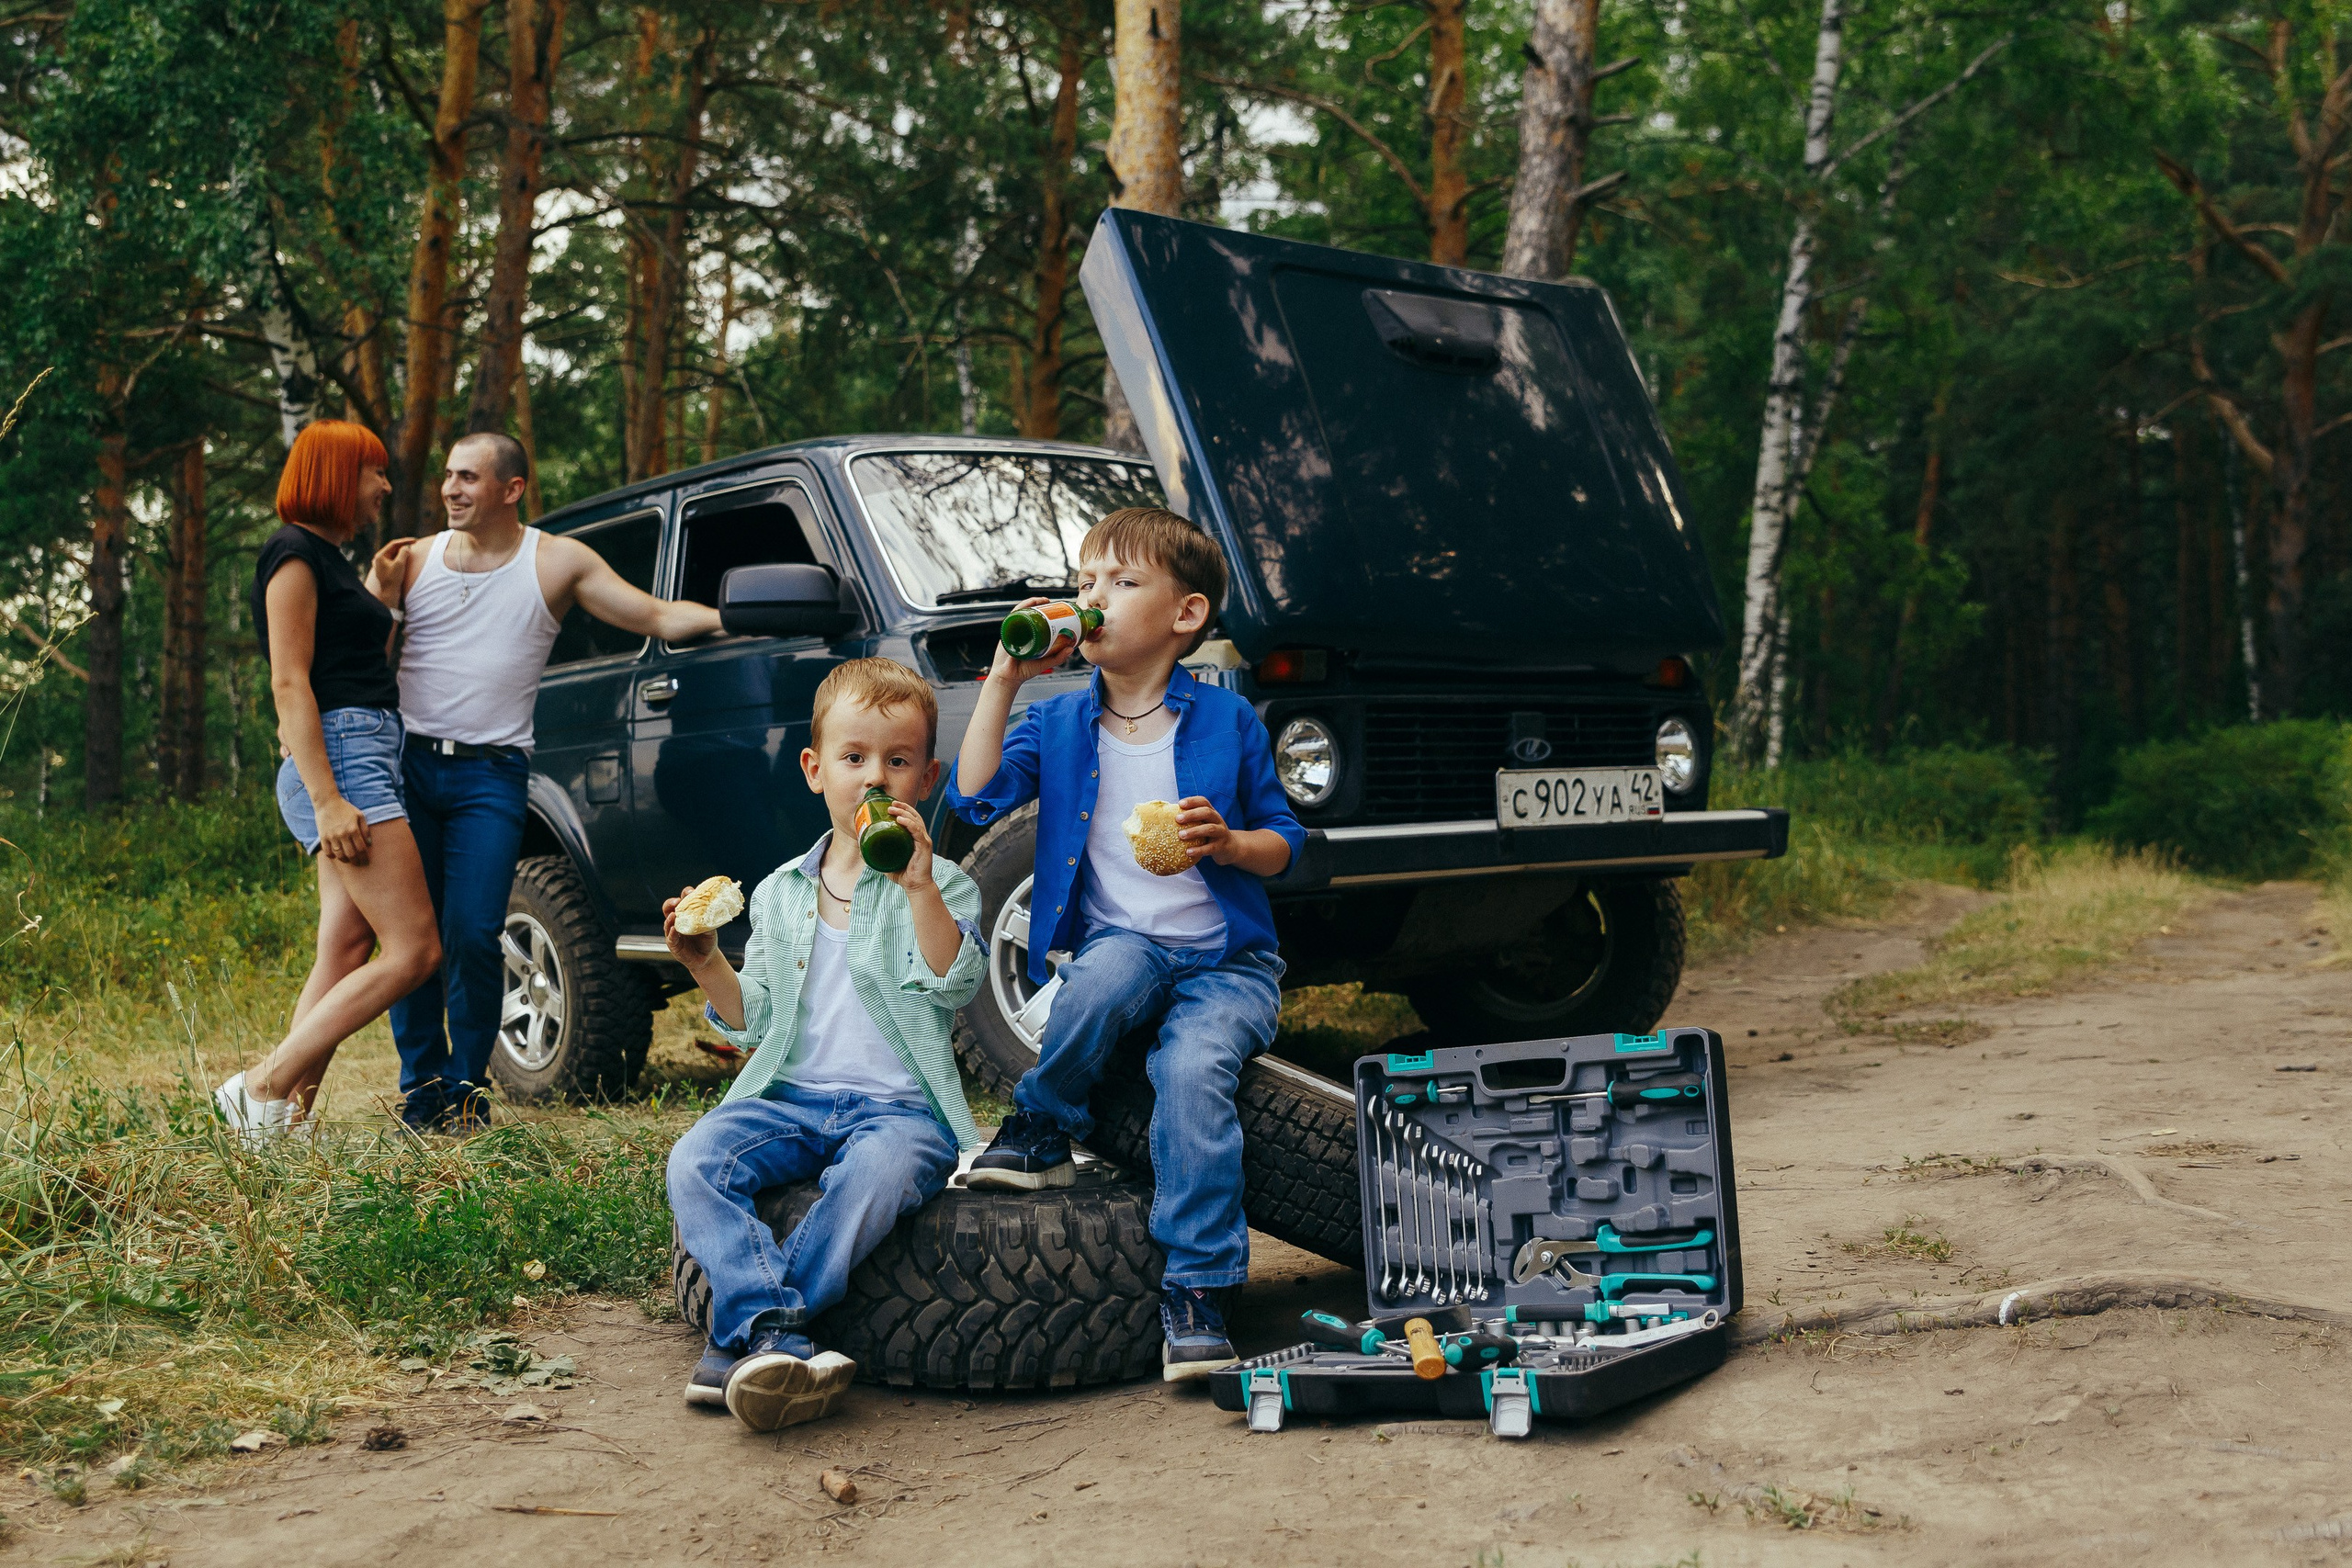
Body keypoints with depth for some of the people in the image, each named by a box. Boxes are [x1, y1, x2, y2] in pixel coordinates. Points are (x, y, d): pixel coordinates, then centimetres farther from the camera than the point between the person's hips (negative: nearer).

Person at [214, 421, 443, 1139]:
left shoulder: (330, 559, 24)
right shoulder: (294, 553, -5)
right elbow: (290, 684, -15)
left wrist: (390, 603, 22)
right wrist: (327, 799, -21)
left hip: (366, 757, 10)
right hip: (341, 757, -10)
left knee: (346, 955, 4)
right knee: (414, 948, -15)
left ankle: (291, 1117, 2)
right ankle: (263, 1087, -13)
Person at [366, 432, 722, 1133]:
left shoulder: (558, 562, 5)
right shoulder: (415, 559, 10)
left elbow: (660, 615, 4)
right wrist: (381, 595, -3)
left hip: (489, 775, -2)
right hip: (407, 762, 2)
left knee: (473, 937, -10)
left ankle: (467, 1086, 7)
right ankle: (421, 1082, 15)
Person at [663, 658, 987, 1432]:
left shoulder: (942, 885, 6)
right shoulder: (779, 893, 16)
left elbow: (951, 987, -13)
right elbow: (753, 1021, 18)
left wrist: (919, 887, -23)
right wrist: (708, 966, 0)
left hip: (900, 1104, -3)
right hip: (791, 1096, 4)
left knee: (876, 1175, -37)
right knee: (694, 1162, -25)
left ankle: (740, 1346, -31)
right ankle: (775, 1330, -37)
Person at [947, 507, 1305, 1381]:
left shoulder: (1227, 722, 3)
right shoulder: (1059, 724, 9)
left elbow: (1284, 842, 7)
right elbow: (975, 800, -6)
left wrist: (1230, 843, -16)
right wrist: (1002, 683, -7)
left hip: (1227, 960, -1)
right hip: (1115, 943, 1)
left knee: (1193, 1070, -30)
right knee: (1110, 972, -36)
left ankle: (1196, 1292, -21)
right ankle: (1046, 1129, -11)